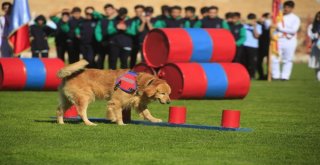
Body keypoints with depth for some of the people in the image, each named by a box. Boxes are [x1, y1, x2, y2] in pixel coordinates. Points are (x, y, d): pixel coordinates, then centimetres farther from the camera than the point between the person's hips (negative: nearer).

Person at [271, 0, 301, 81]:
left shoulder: (295, 19, 2)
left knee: (287, 60, 0)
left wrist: (279, 27, -18)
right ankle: (276, 76, 3)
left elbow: (293, 30, -13)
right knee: (274, 58, -7)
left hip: (289, 41, -3)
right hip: (279, 40, 3)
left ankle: (285, 76, 6)